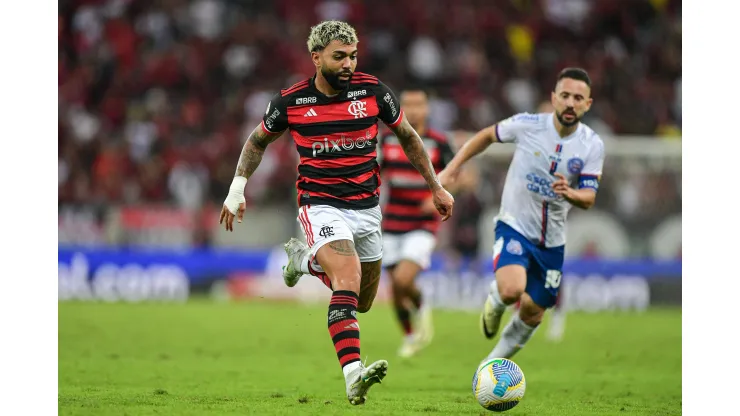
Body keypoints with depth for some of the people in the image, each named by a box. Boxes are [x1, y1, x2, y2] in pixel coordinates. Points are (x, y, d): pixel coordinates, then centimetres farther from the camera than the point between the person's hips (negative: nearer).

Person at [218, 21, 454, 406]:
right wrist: (237, 189, 6)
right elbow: (258, 141, 11)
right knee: (349, 281, -28)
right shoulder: (290, 101, -8)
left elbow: (407, 137, 10)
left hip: (366, 207, 4)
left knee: (362, 302, 13)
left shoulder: (373, 92, -6)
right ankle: (353, 374, -37)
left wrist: (436, 188, 13)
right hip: (321, 205, -4)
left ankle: (305, 259, 39)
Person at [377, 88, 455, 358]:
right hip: (392, 224, 3)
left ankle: (421, 308, 11)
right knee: (396, 288, 5)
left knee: (403, 280, -21)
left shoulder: (439, 142, -6)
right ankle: (410, 337, 27)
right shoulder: (388, 139, 3)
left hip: (423, 226, -3)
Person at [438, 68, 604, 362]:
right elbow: (487, 136, 5)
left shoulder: (592, 146, -9)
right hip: (514, 227, -3)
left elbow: (588, 199, -12)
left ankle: (495, 363, 37)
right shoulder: (527, 125, -14)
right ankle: (494, 302, 9)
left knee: (532, 313, 11)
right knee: (511, 290, -29)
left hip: (552, 240, 3)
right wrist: (452, 168, 1)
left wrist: (570, 193, -35)